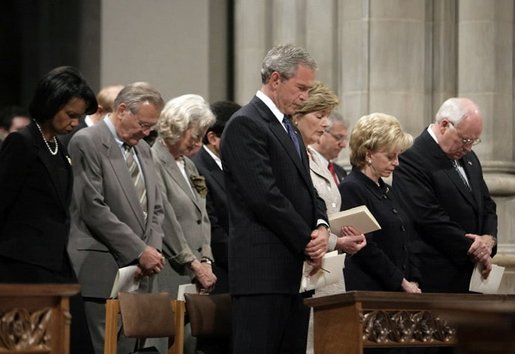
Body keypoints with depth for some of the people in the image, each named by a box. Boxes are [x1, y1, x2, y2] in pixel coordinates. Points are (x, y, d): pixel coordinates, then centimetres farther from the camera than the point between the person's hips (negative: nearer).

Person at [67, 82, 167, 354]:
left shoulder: (143, 149, 19)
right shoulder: (87, 142, -7)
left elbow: (155, 209, 21)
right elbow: (93, 209, -14)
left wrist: (153, 251, 1)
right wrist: (139, 251, -13)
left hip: (140, 274, 7)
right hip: (103, 273, -7)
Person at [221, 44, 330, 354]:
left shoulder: (288, 129, 21)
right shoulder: (245, 125, -9)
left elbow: (306, 189, 21)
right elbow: (264, 196, -17)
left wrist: (321, 226, 0)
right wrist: (307, 241, -11)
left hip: (294, 269, 9)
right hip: (263, 269, -9)